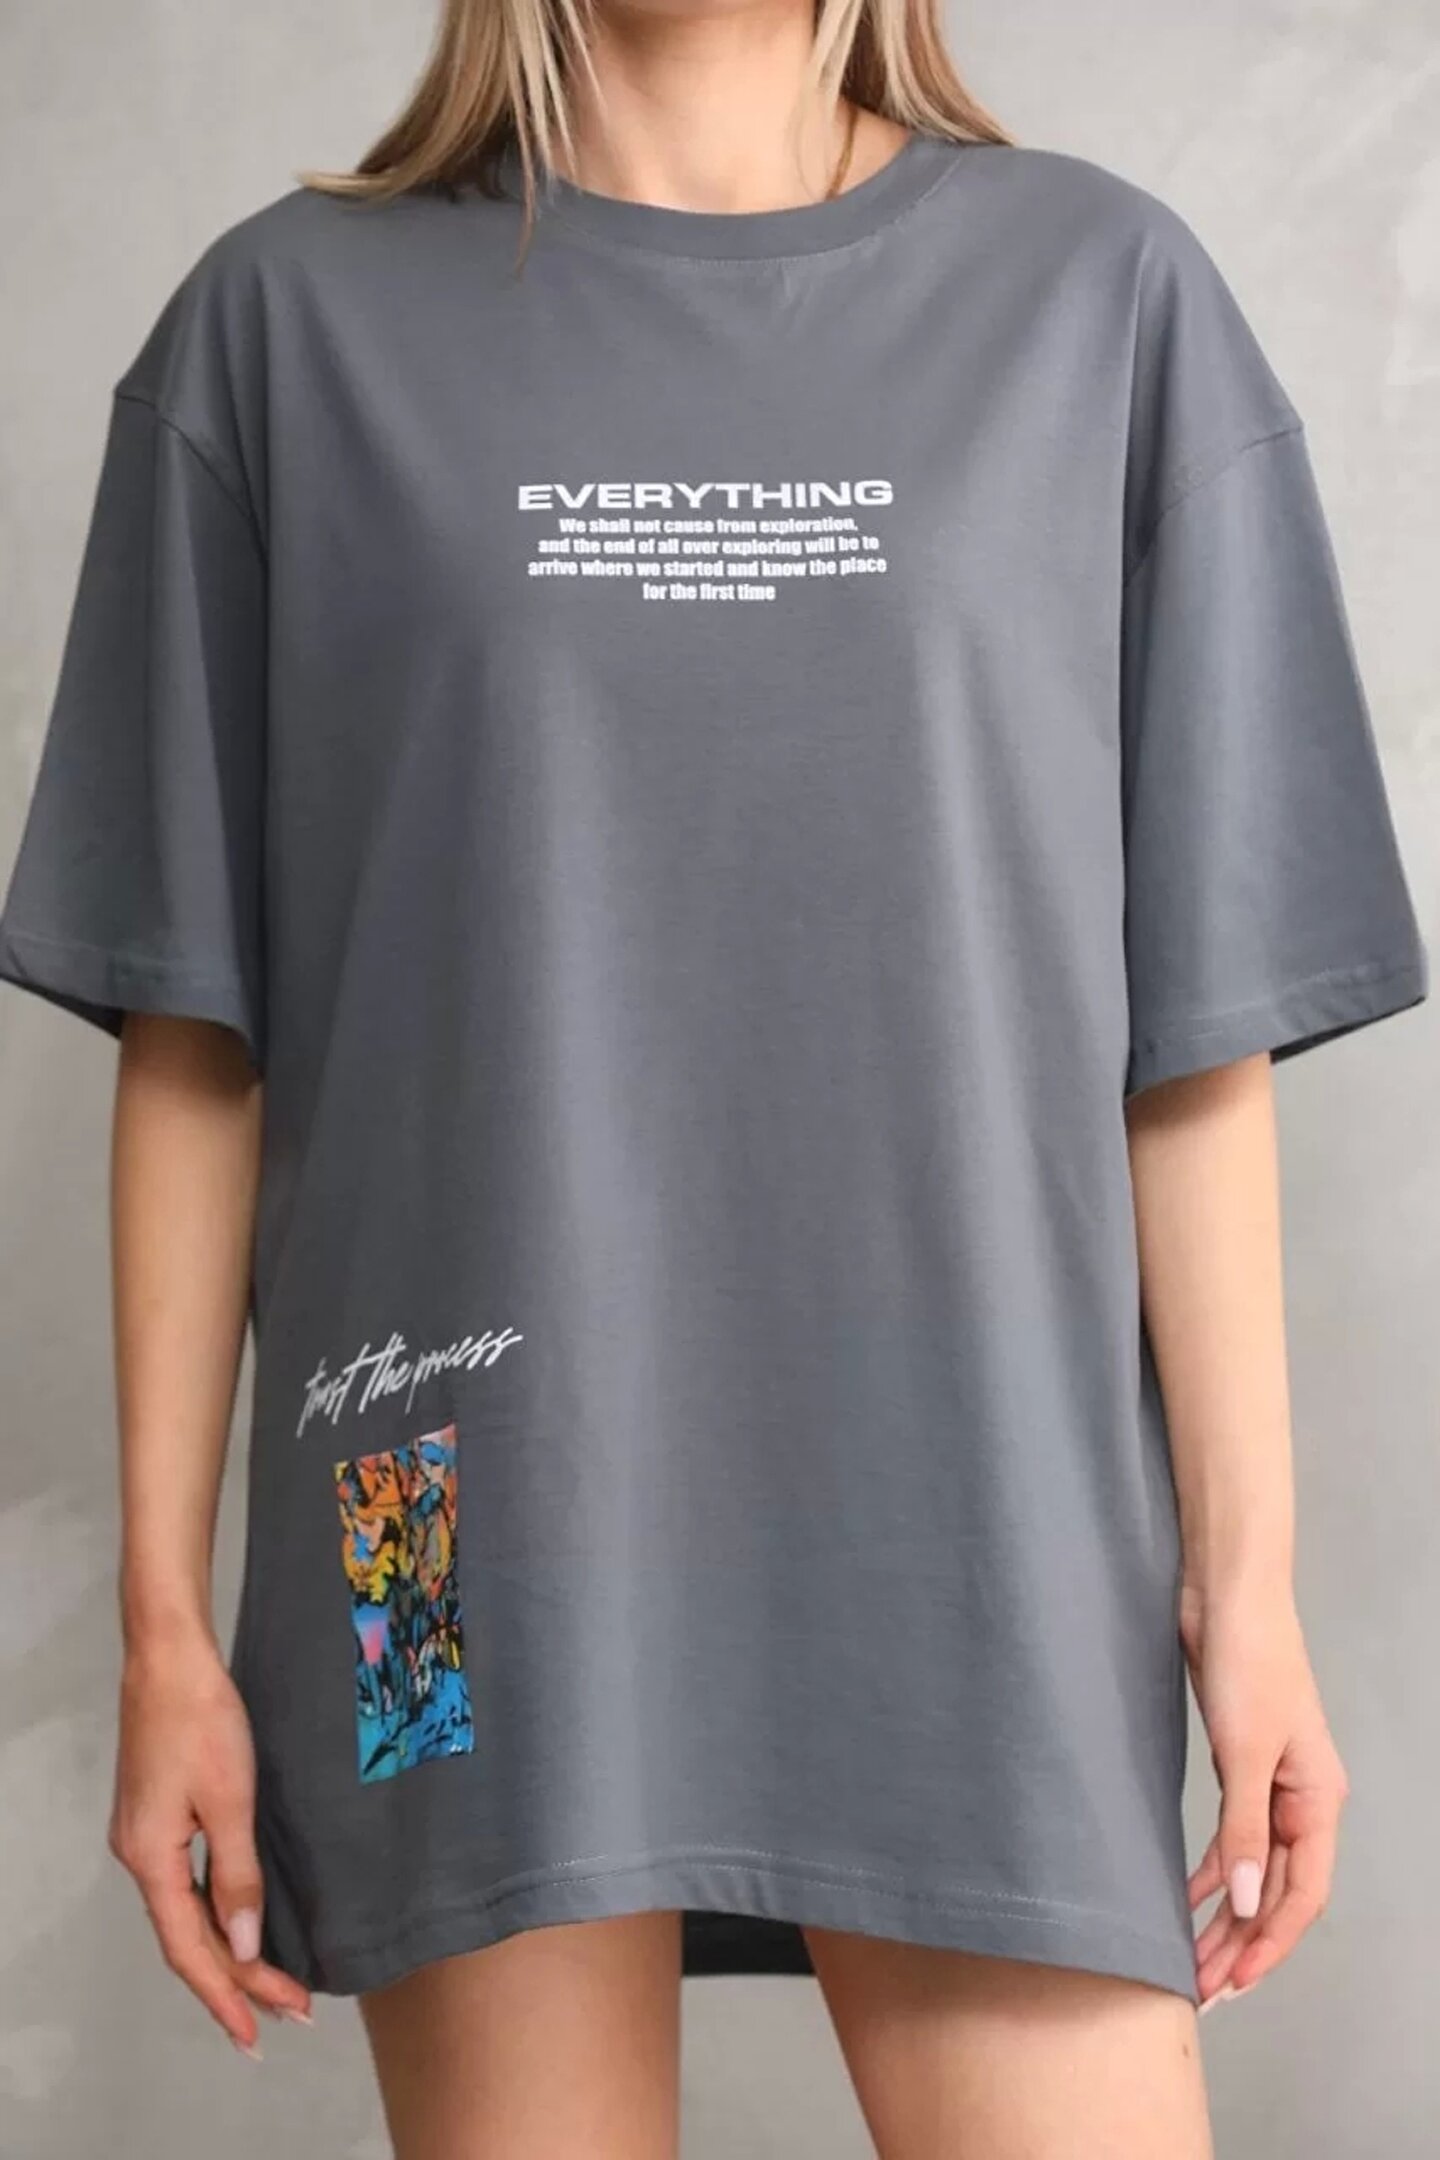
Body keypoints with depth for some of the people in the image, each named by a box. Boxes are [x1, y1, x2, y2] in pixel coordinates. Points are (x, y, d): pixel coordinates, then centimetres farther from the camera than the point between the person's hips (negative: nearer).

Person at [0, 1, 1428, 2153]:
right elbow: (196, 1023, 4)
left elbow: (1196, 1014, 3)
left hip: (969, 1511, 0)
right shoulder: (292, 320, 6)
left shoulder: (1104, 295, 6)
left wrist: (1249, 1572, 0)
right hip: (479, 1528, 0)